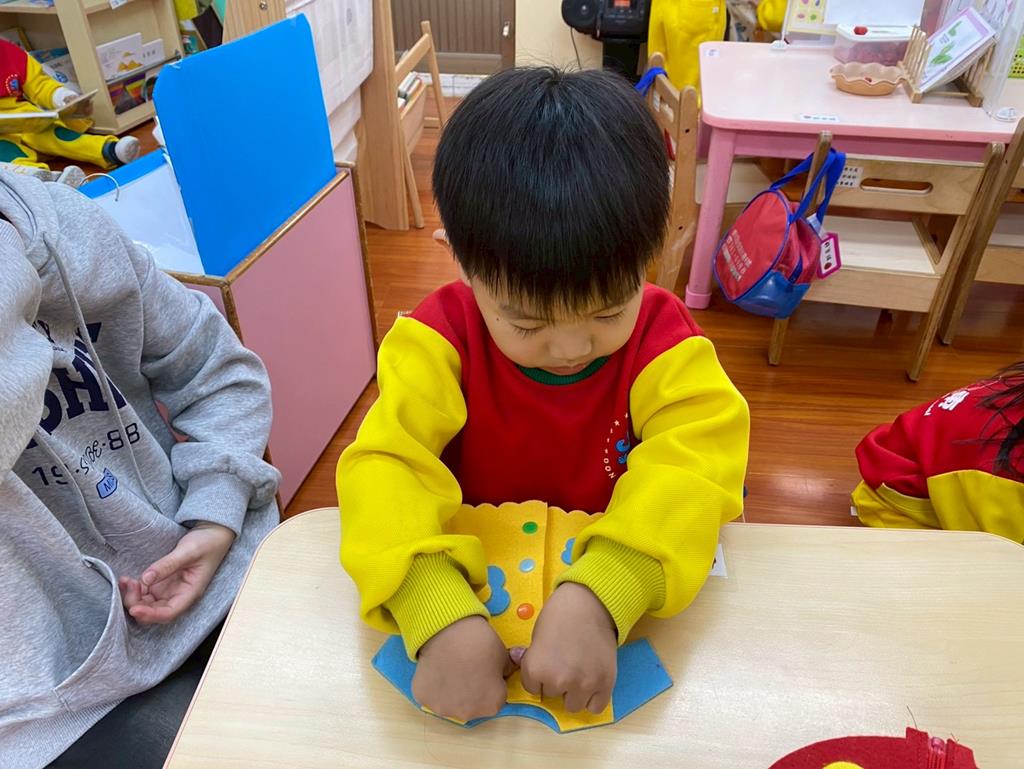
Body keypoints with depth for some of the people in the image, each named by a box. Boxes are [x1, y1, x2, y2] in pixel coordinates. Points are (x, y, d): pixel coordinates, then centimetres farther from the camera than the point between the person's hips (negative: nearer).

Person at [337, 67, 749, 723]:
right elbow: (386, 465, -27)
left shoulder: (665, 339, -14)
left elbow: (693, 467, -26)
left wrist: (598, 598, -43)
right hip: (470, 585, 0)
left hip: (628, 587, 1)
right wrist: (442, 618, -43)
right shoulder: (442, 337, -16)